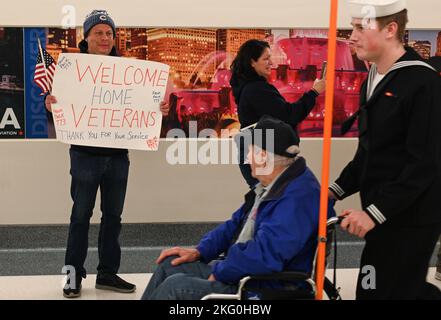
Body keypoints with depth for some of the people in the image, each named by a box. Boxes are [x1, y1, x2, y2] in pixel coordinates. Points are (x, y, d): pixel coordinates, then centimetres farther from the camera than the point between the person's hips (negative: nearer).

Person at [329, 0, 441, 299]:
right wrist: (337, 191, 11)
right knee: (408, 288, 18)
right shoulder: (373, 79, 11)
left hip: (410, 219, -8)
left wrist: (374, 212, -23)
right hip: (384, 214, 9)